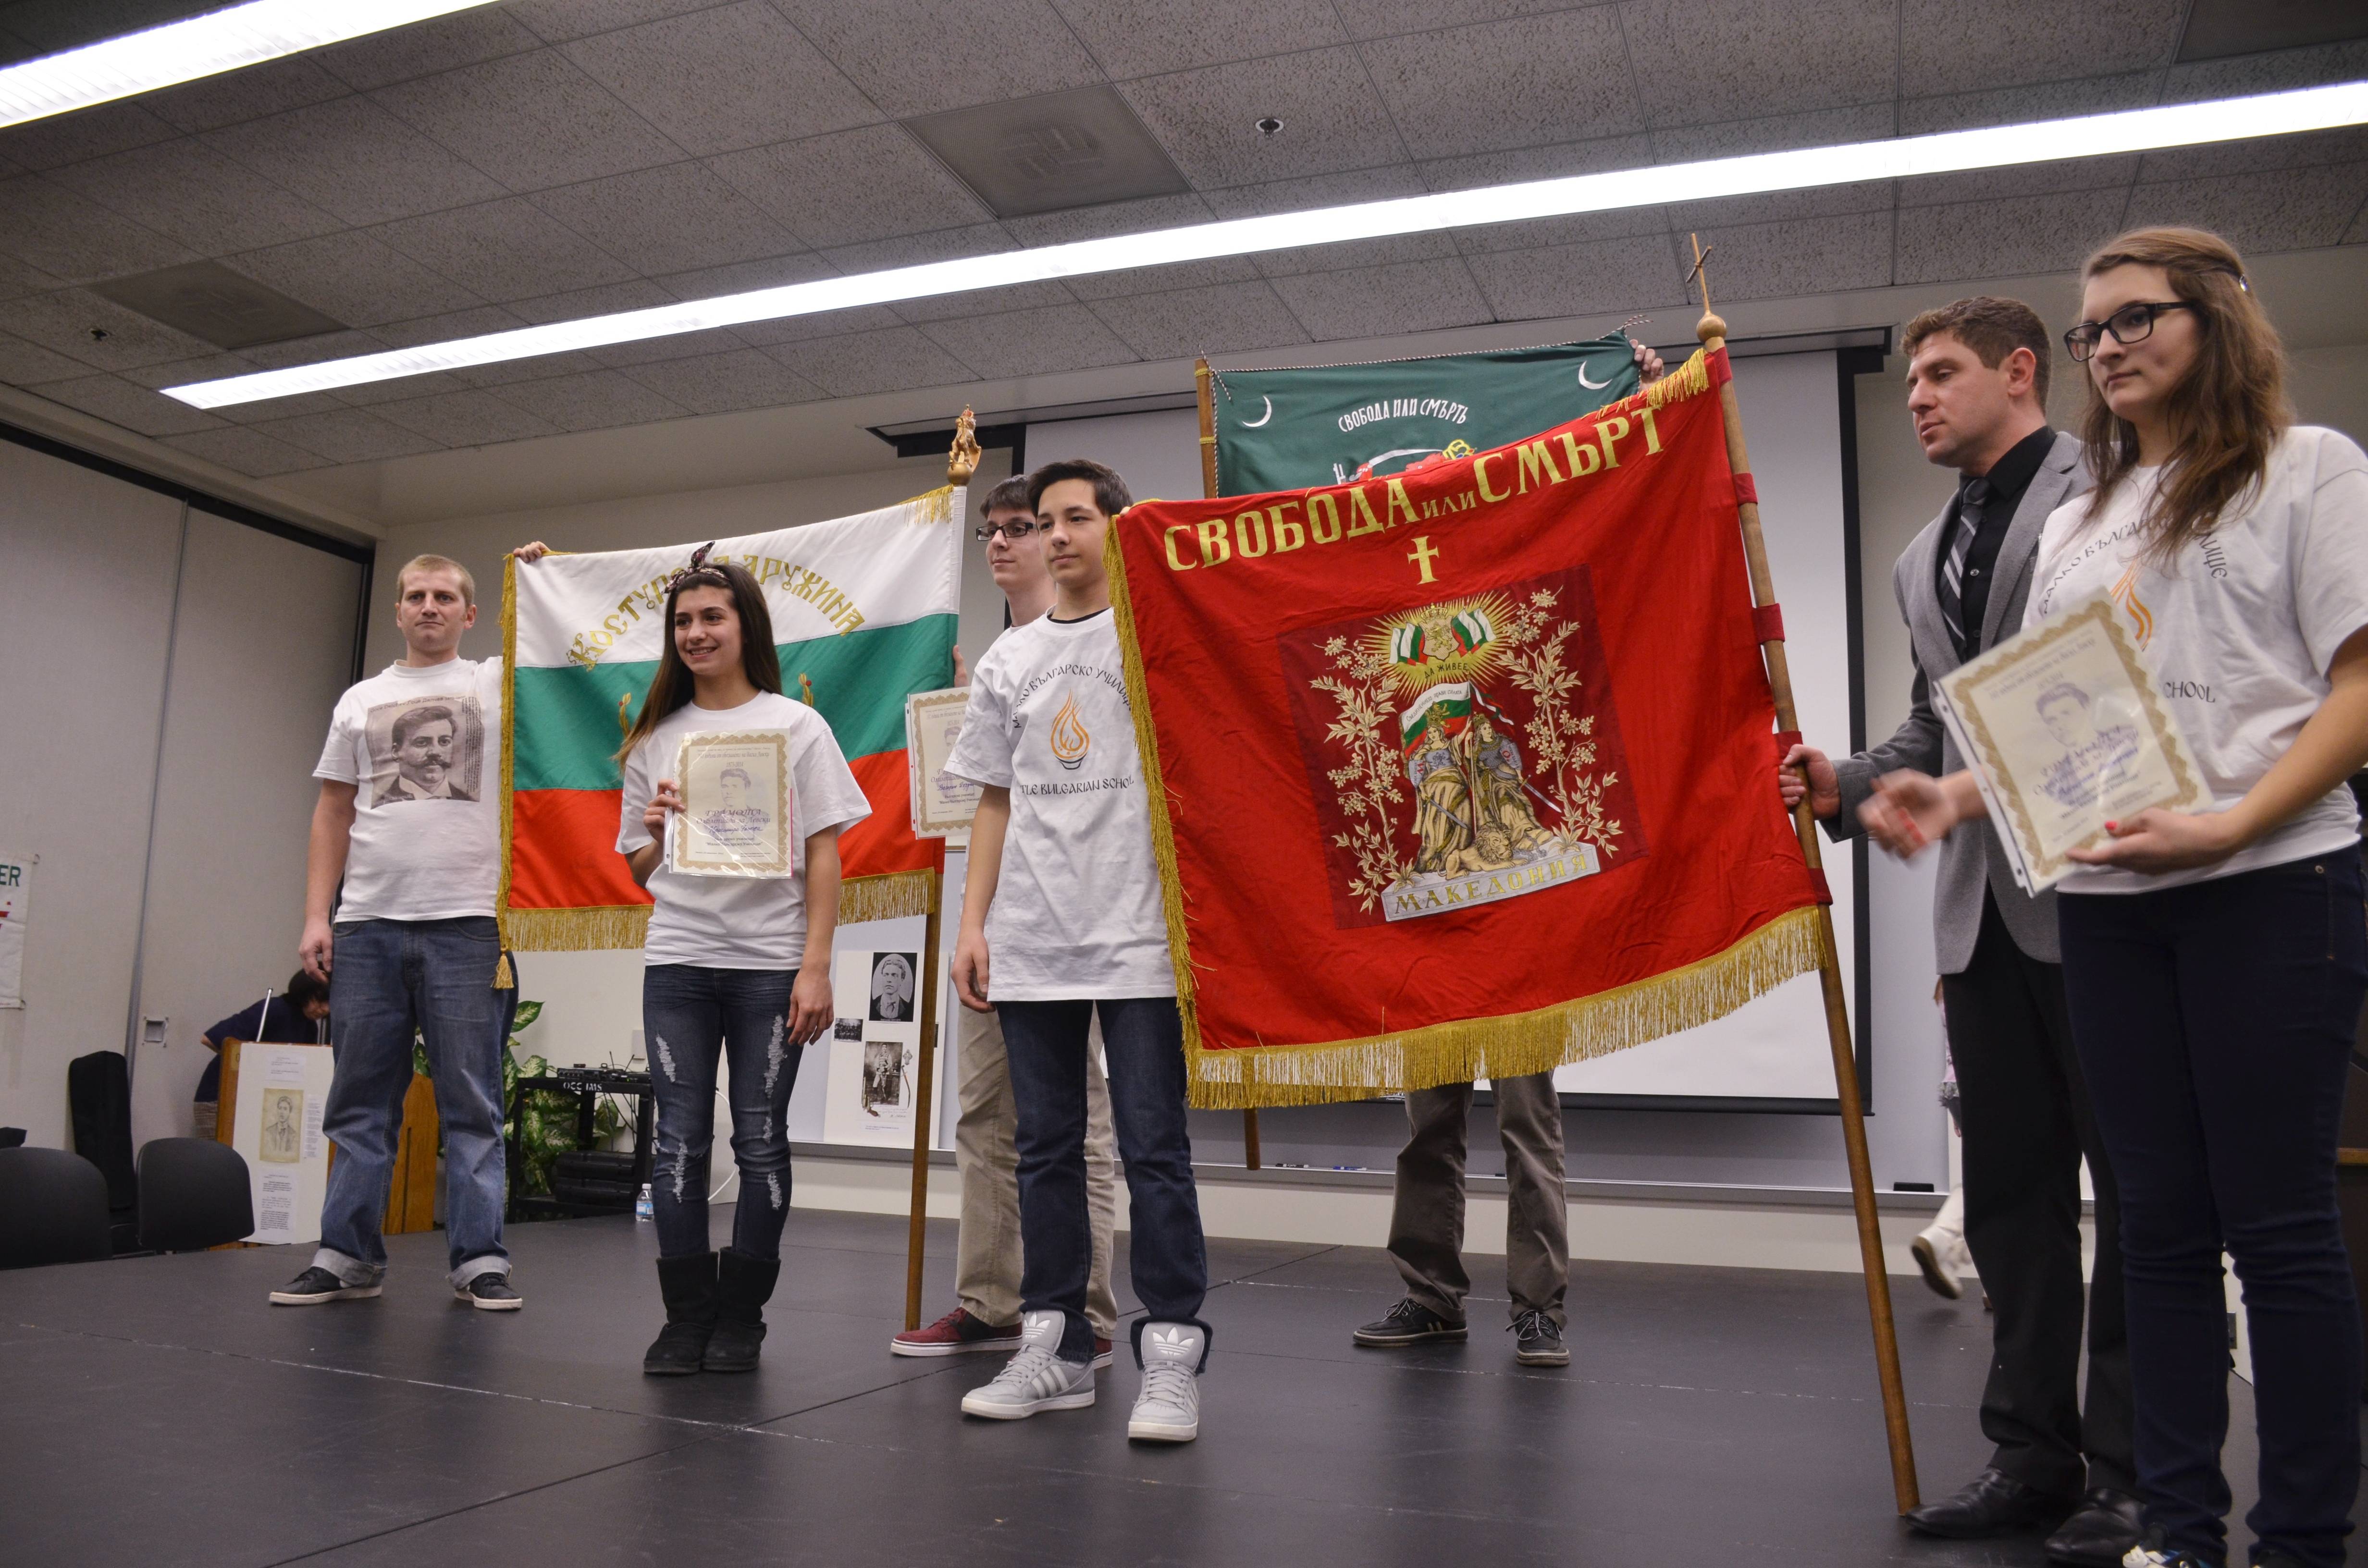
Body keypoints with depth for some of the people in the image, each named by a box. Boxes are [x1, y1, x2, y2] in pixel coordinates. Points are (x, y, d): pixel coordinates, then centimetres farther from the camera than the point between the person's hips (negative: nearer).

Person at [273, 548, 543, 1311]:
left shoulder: (497, 682, 9)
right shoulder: (361, 701, 16)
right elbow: (333, 814, 14)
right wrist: (316, 916, 6)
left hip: (468, 925, -3)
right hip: (367, 926, 4)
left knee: (473, 1104, 0)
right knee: (360, 1101, 9)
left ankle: (479, 1259, 5)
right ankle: (348, 1256, 17)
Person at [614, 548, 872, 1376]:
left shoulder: (795, 726, 4)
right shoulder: (655, 737, 13)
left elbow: (823, 855, 0)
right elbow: (639, 868, 18)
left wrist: (815, 967, -9)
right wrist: (661, 831, -5)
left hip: (770, 961, -2)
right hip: (677, 962, 3)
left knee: (760, 1141, 2)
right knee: (680, 1140, 1)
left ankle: (741, 1320, 12)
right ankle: (686, 1318, 10)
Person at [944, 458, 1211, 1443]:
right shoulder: (1008, 659, 15)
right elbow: (994, 802, 17)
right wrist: (972, 924, 9)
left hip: (1138, 937, -5)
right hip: (1030, 944, 5)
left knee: (1153, 1149, -3)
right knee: (1045, 1150, 10)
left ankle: (1171, 1356, 6)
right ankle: (1054, 1349, 20)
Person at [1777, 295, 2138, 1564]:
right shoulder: (1923, 562, 20)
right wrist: (1847, 787, 4)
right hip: (1985, 911, 7)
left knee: (2135, 1188, 3)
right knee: (2010, 1193, 11)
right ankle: (2034, 1451, 23)